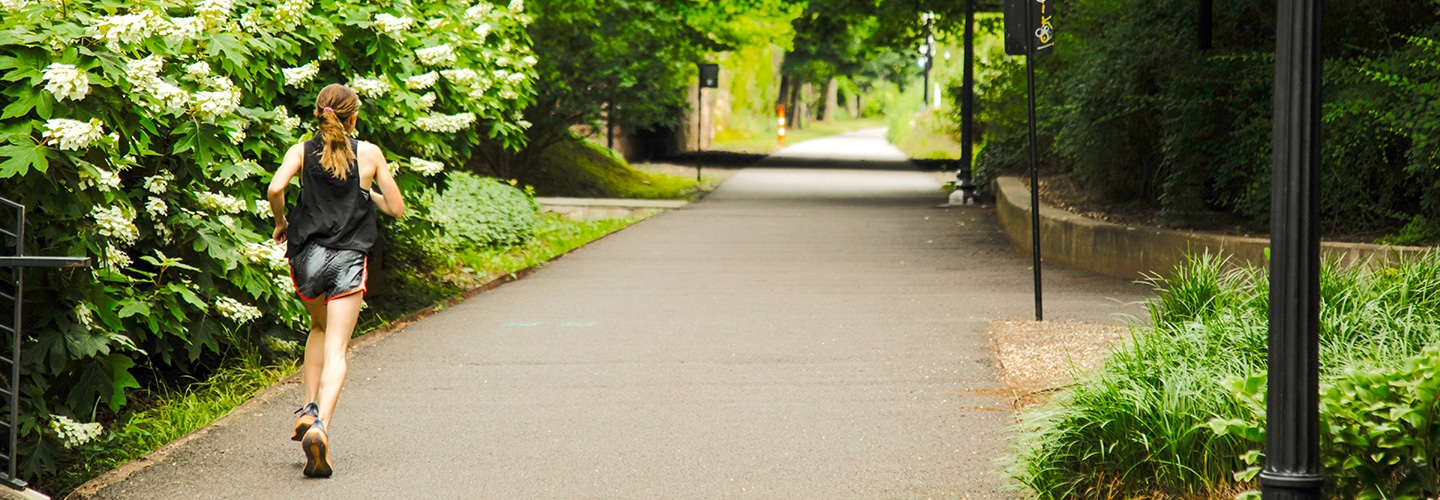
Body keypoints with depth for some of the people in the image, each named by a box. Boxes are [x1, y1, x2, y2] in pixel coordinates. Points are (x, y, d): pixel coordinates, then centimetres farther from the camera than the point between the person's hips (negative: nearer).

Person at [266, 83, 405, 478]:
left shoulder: (302, 151, 3)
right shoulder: (369, 154, 2)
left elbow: (275, 188, -15)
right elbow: (397, 208, 5)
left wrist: (281, 221, 4)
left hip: (306, 254, 2)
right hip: (349, 258, -2)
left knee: (320, 328, 29)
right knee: (336, 349, -6)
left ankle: (310, 410, 16)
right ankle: (320, 426, -28)